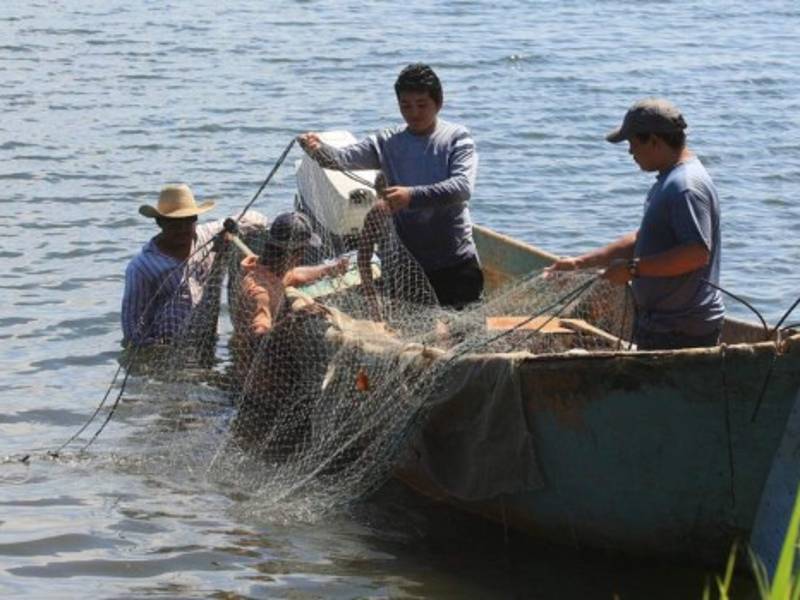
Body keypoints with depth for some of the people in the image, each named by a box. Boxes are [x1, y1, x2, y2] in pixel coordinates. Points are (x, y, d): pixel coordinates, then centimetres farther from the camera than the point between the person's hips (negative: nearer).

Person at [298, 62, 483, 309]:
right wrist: (318, 150, -32)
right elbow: (344, 157, -10)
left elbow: (463, 187, -19)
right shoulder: (387, 143, 4)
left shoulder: (457, 138, -3)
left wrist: (412, 195, -33)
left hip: (456, 263, -2)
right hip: (405, 264, 2)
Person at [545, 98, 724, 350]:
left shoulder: (686, 187, -19)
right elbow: (643, 239, 22)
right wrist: (580, 263, 18)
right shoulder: (668, 182, 16)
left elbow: (697, 253, -27)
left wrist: (634, 268, -22)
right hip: (662, 325, 11)